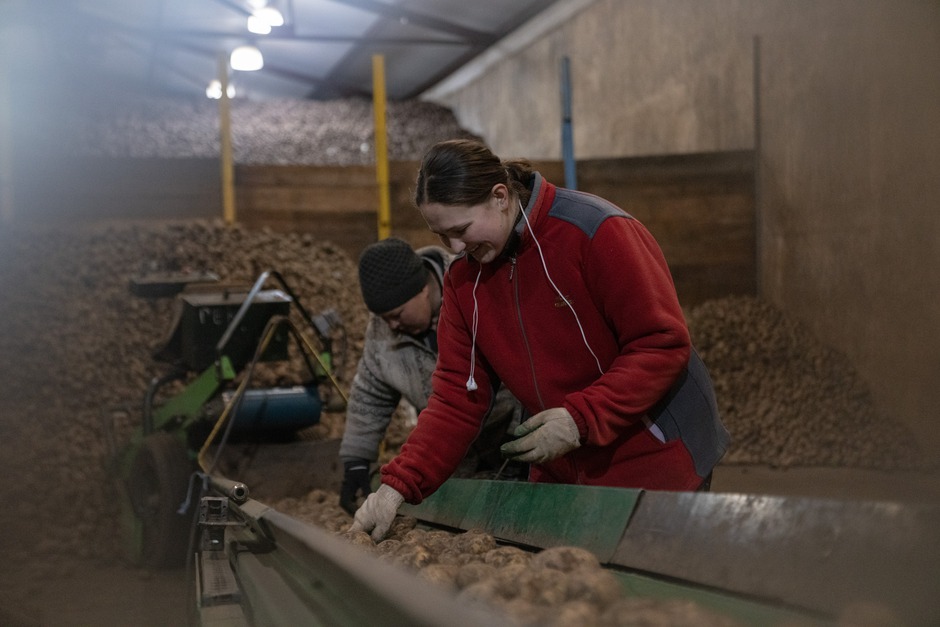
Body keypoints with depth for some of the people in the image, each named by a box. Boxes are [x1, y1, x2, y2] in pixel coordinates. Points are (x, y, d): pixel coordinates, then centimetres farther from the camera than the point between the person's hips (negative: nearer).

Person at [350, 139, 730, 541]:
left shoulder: (596, 231, -20)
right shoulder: (464, 276, 0)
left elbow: (663, 344, -20)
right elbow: (456, 394, -1)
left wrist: (581, 418, -27)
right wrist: (400, 485, -13)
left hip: (655, 464, -5)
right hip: (559, 477, 6)